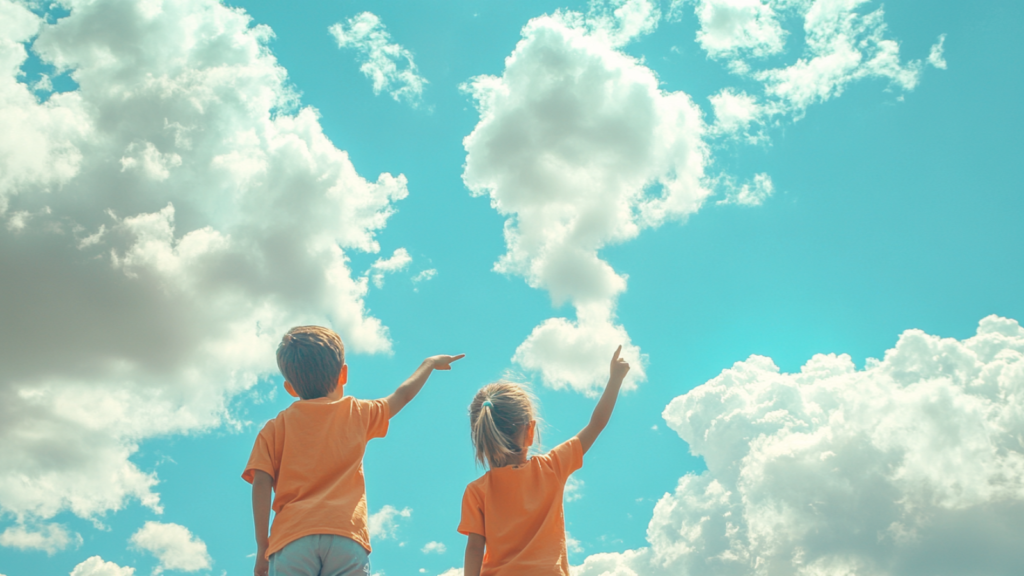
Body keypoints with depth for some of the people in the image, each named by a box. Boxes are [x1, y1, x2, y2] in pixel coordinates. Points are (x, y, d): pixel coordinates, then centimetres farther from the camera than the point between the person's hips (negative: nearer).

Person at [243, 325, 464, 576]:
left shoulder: (276, 428, 13)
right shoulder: (357, 414, 16)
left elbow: (260, 483, 2)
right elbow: (402, 395, 33)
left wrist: (262, 544, 5)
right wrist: (430, 364, 50)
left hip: (291, 540, 0)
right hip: (347, 537, 0)